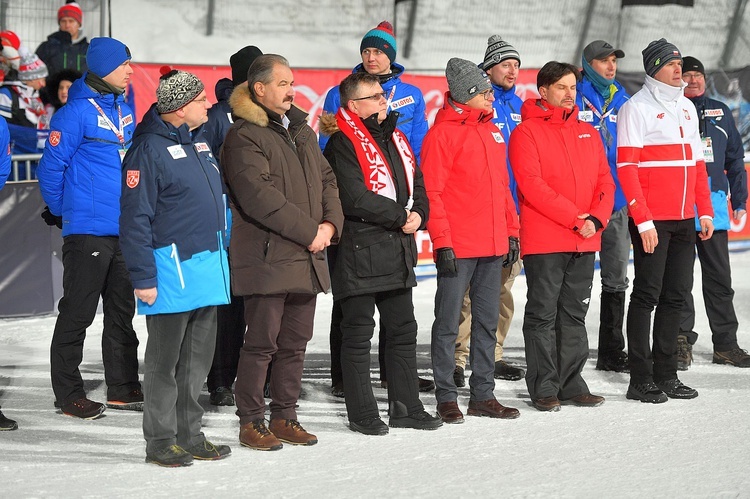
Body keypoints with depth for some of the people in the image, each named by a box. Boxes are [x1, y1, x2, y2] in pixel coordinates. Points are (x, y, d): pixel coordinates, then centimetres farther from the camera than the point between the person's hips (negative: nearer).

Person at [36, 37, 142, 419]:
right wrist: (60, 213, -1)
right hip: (88, 230, -8)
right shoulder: (77, 113, -13)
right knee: (77, 312, -1)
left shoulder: (124, 110, 12)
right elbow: (51, 168, -11)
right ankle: (68, 394, 6)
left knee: (122, 310, 13)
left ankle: (123, 388, 22)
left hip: (124, 229, 8)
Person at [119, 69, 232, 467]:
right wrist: (143, 277, -17)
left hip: (207, 268, 8)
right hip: (172, 273, -8)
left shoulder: (199, 141, 13)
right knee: (164, 360, 1)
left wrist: (222, 256, 19)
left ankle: (189, 436, 22)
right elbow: (135, 218, -15)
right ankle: (161, 441, 9)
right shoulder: (149, 149, -14)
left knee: (197, 359, 13)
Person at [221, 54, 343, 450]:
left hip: (307, 259, 8)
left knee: (295, 342, 12)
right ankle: (251, 423, 5)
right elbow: (259, 197, -19)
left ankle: (284, 417, 22)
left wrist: (330, 223, -1)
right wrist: (309, 231, -17)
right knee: (262, 342, -4)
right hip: (268, 257, -8)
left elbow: (326, 179, 18)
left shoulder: (301, 130, 18)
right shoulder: (244, 136, -9)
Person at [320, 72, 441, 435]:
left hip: (398, 252, 8)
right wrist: (401, 217, -13)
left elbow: (416, 184, 17)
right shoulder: (343, 143, -11)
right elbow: (356, 199, -20)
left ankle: (406, 406, 23)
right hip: (360, 252, -8)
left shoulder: (395, 138, 15)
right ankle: (362, 414, 7)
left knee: (403, 329, 13)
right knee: (358, 334, 0)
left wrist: (418, 214, -4)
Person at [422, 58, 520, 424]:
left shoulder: (491, 130, 14)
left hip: (493, 245, 7)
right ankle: (446, 397, 6)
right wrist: (442, 241, -16)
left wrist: (511, 231, 15)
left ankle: (483, 394, 19)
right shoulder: (443, 133, -8)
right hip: (458, 247, -7)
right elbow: (431, 191, -12)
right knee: (448, 323, 0)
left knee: (487, 322, 11)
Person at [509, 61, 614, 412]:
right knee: (543, 314, -1)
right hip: (544, 241, -6)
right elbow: (532, 185, -14)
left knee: (575, 315, 10)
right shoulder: (527, 132, -4)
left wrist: (597, 218, -8)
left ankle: (572, 383, 17)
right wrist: (575, 218, -16)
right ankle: (544, 387, 3)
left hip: (585, 241, 6)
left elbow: (604, 180, 11)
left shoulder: (587, 133, 15)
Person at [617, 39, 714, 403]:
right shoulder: (636, 108, -6)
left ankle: (666, 375, 17)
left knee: (676, 296, 9)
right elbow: (626, 168, -12)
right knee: (647, 295, -4)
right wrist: (643, 220, -17)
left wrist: (705, 211, 12)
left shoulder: (686, 108, 16)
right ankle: (641, 380, 0)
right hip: (651, 222, -7)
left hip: (684, 221, 7)